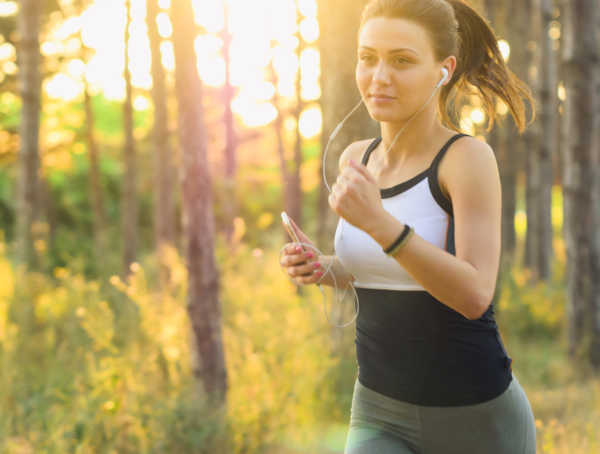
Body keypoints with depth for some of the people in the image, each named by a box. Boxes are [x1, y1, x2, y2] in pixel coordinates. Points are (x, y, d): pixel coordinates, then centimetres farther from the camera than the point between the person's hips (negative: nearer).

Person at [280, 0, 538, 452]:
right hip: (380, 415, 4)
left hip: (475, 415, -4)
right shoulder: (357, 158, 3)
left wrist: (378, 221, -33)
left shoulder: (468, 156, -14)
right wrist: (321, 268, -2)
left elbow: (474, 295, -24)